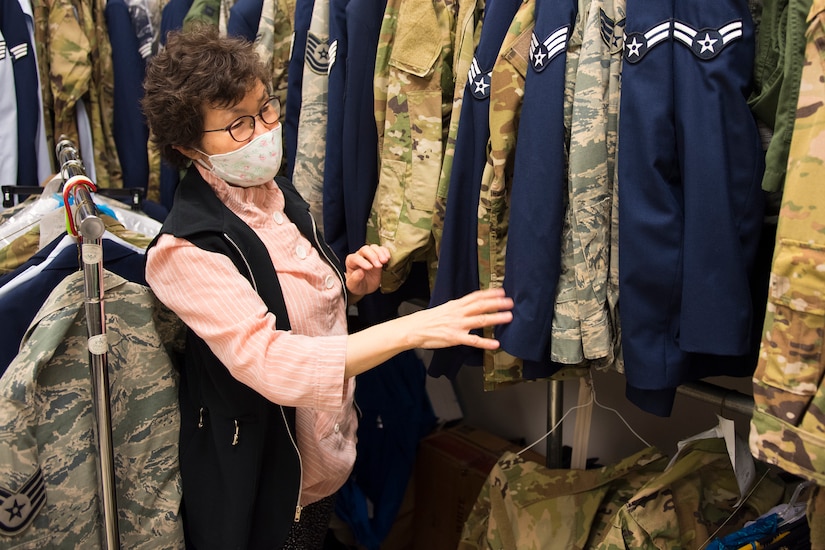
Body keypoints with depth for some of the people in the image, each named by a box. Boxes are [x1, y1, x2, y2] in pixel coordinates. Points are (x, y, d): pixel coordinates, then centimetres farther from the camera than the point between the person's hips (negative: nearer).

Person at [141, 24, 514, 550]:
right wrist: (411, 329, -37)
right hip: (257, 477, -7)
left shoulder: (279, 193, 0)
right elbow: (267, 361, -33)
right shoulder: (185, 250, -24)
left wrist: (349, 286, -8)